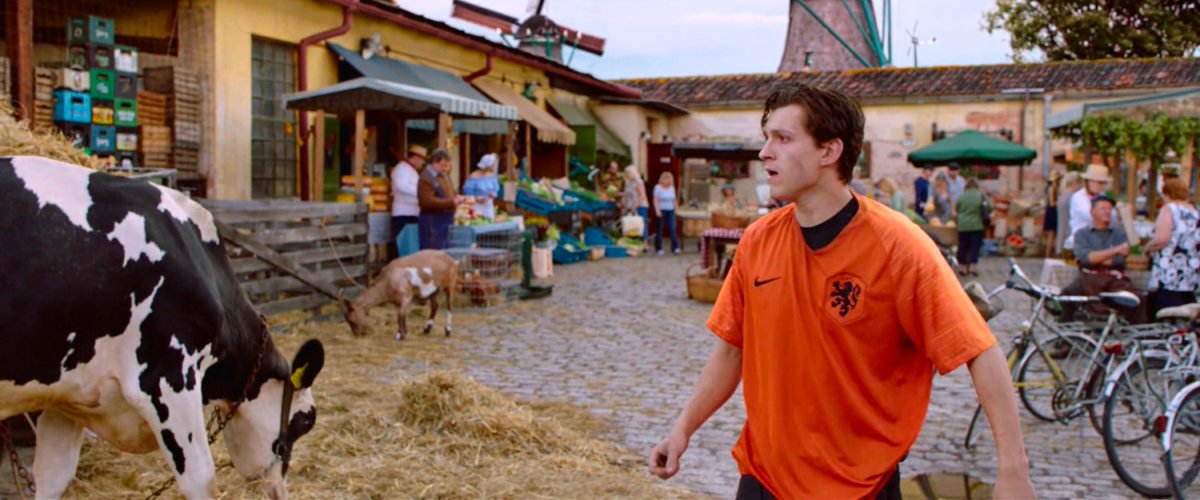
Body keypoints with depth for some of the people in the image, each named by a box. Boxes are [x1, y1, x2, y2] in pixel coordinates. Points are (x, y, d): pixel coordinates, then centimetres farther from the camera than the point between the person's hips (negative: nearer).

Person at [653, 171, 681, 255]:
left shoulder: (672, 188, 10)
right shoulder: (658, 187, -6)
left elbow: (674, 199, 15)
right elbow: (655, 200, -10)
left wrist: (675, 208, 10)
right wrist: (657, 210, -19)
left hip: (670, 211, 4)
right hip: (661, 211, -4)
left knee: (672, 229, -6)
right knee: (660, 229, 3)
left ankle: (675, 247, -7)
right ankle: (658, 248, 11)